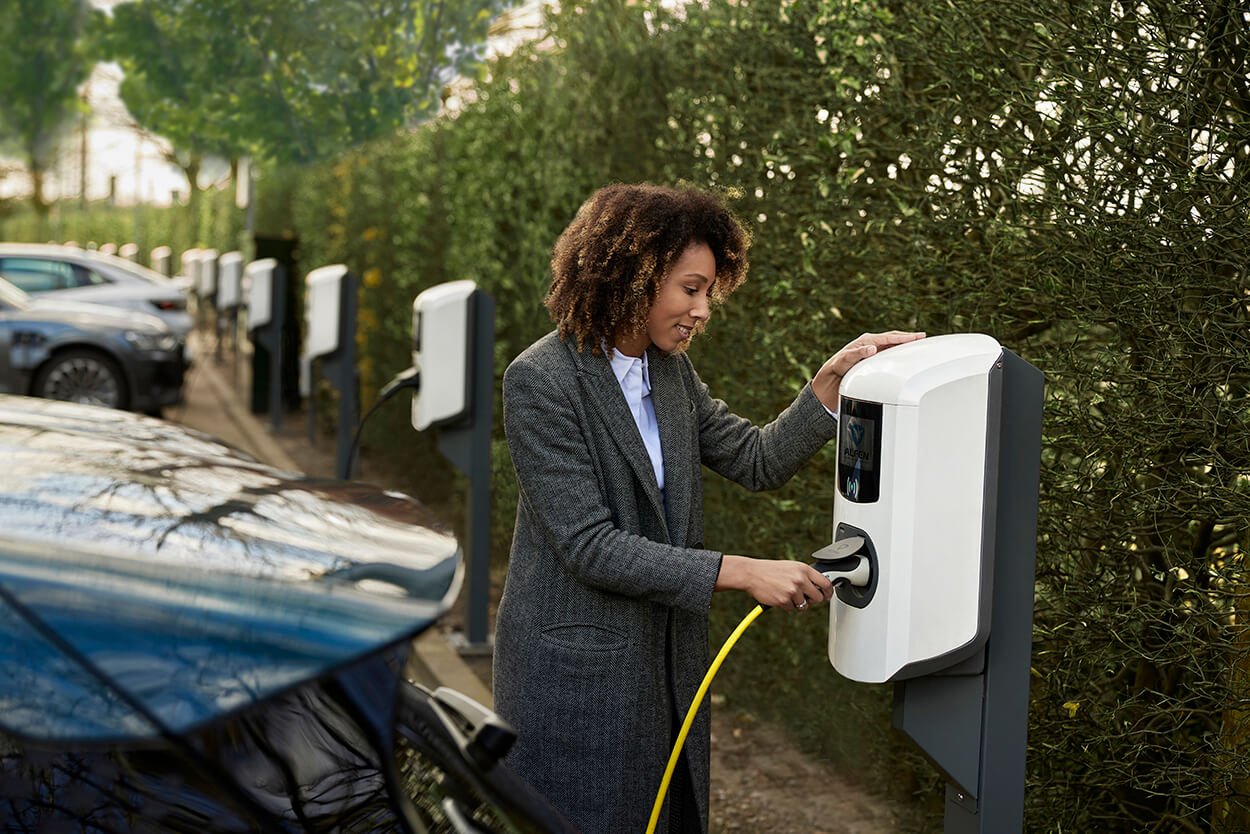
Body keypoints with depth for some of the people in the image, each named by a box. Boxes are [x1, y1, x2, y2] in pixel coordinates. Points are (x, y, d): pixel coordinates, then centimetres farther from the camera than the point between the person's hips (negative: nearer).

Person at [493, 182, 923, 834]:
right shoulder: (541, 381, -18)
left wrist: (834, 378, -4)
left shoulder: (669, 370, 7)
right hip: (577, 675, -7)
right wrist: (741, 573, -26)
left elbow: (758, 461, 8)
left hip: (668, 661, 7)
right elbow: (590, 546, -23)